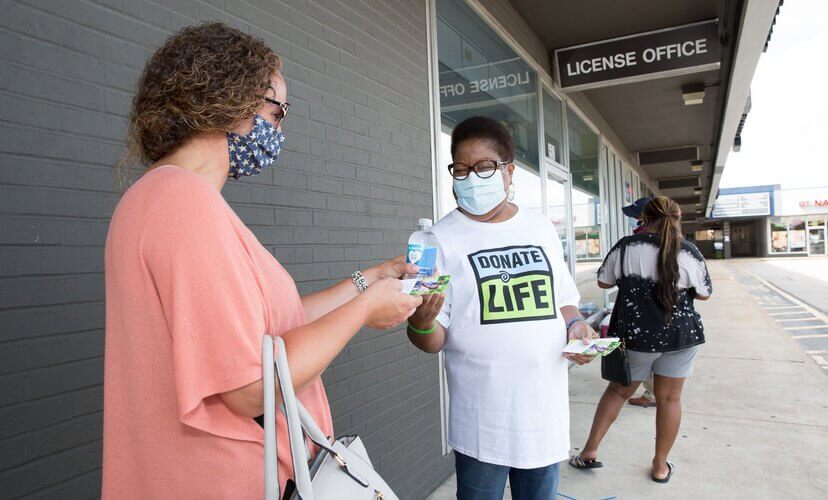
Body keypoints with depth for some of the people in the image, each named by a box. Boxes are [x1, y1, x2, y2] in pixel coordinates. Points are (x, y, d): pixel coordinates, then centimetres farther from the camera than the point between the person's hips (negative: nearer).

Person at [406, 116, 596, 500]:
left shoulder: (541, 228, 7)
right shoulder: (442, 238, -7)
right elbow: (433, 341, -9)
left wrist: (574, 324, -2)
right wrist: (422, 323, -31)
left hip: (546, 410, 5)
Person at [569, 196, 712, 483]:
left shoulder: (626, 247, -8)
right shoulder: (690, 253, -5)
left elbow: (603, 282, 3)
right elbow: (704, 294, 7)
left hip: (637, 334, 0)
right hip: (681, 334, 1)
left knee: (618, 390, 16)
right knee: (669, 398, 13)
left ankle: (590, 451, 18)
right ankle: (661, 465, 26)